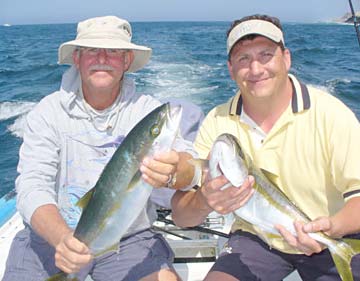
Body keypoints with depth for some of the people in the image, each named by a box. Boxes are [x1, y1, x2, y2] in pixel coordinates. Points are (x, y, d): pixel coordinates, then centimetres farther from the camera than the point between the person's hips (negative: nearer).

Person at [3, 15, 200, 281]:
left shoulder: (148, 109, -5)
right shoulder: (48, 112, -5)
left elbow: (190, 164, -20)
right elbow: (33, 186, -14)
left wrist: (172, 173, -45)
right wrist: (62, 239, -34)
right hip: (52, 236, 0)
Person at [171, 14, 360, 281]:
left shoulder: (329, 113, -15)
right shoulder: (217, 123, -9)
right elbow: (181, 216, -11)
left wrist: (334, 226, -37)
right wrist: (204, 202, -35)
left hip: (334, 241, 0)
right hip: (255, 239, 1)